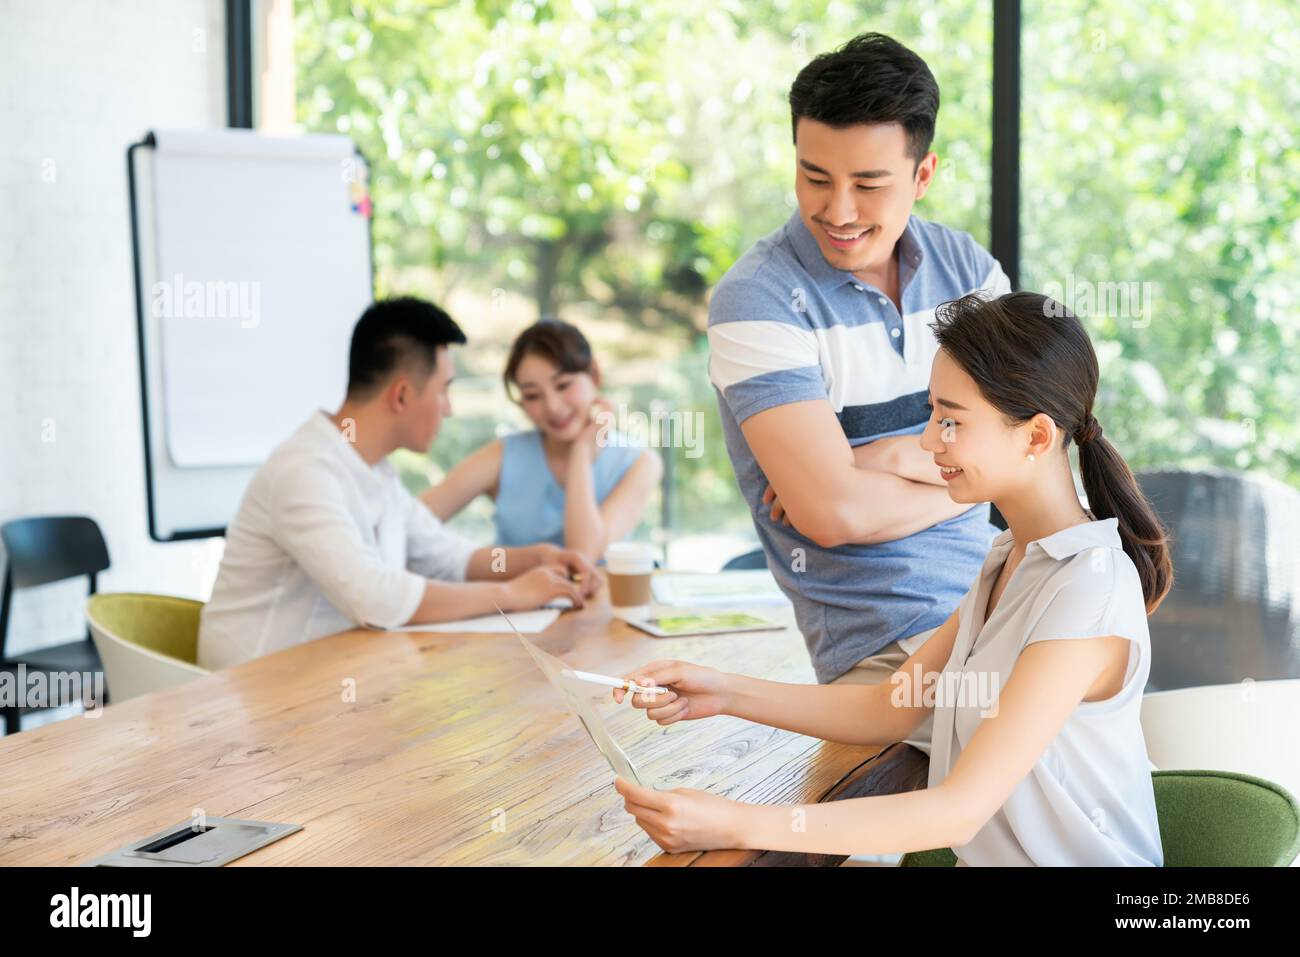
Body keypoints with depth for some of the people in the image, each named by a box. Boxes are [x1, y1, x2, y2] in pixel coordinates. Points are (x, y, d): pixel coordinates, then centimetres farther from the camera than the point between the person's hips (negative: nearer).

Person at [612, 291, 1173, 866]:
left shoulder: (1089, 591, -21)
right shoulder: (1010, 559, 7)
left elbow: (959, 812, -24)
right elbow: (890, 710, 8)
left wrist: (738, 827, -28)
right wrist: (726, 694, -4)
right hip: (987, 857, 7)